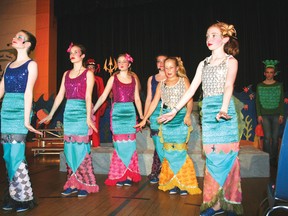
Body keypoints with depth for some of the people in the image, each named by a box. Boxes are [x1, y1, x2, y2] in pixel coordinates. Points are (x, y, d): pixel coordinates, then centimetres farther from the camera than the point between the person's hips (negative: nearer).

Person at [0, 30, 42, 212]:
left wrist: (26, 120, -15)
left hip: (20, 110, -6)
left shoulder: (31, 64, 0)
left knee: (17, 155, -8)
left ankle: (24, 198, 4)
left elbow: (28, 93, -9)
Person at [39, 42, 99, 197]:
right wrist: (50, 115, 16)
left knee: (81, 147, -5)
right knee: (69, 147, 4)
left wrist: (88, 117, -17)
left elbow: (88, 97, -8)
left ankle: (85, 185, 5)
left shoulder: (88, 73, 1)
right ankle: (72, 184, 13)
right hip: (68, 111, 5)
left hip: (82, 111, -5)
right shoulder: (66, 74, 17)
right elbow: (60, 96, 17)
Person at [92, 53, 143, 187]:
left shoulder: (134, 79, 10)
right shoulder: (113, 78, 4)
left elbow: (137, 99, 13)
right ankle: (119, 176, 9)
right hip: (117, 112, -2)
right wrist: (93, 110, -8)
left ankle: (129, 175, 9)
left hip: (130, 112, 2)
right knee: (119, 143, -1)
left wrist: (142, 116, 13)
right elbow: (103, 96, 1)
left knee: (130, 143, 1)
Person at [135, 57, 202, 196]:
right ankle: (172, 183, 11)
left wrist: (188, 115, -20)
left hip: (180, 119, -3)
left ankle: (184, 184, 4)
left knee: (180, 150, -7)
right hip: (166, 120, 3)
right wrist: (144, 119, 9)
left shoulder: (183, 80, 5)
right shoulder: (161, 84, 15)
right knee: (169, 152, 2)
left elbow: (190, 100, -4)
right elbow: (154, 102, 13)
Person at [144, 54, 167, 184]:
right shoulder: (151, 79, 17)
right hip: (155, 112, 2)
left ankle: (155, 173, 9)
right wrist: (145, 115, 11)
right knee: (158, 144, -1)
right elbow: (149, 98, 17)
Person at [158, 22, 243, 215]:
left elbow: (229, 86, -16)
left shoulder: (231, 61, 2)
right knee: (212, 157, 5)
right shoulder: (204, 64, 16)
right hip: (207, 113, 4)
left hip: (225, 112, -4)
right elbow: (191, 89, 14)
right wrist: (174, 110, 9)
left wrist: (223, 109, -33)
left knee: (226, 155, -2)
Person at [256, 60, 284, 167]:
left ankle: (274, 159, 11)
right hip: (265, 115, -1)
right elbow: (257, 101, 4)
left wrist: (281, 115, -1)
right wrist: (259, 115, -2)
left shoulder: (279, 85, 6)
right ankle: (267, 159, 3)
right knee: (267, 137, -5)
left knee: (275, 137, 2)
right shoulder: (260, 86, 5)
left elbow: (282, 101, 5)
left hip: (276, 115, 1)